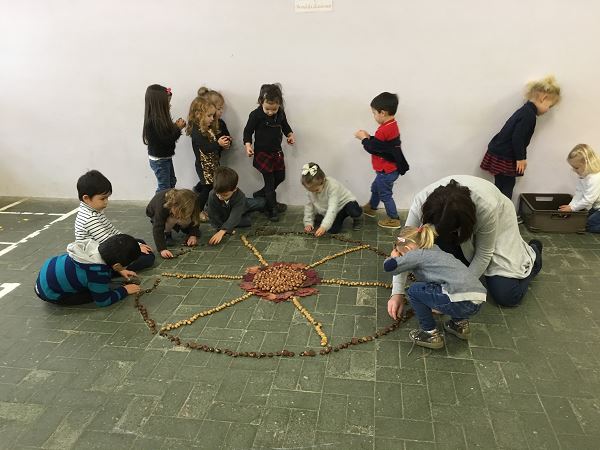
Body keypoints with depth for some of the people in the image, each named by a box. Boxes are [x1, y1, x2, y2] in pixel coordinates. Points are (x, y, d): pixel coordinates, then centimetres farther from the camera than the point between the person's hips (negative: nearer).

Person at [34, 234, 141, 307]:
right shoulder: (98, 273, -36)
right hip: (48, 292, -7)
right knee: (96, 292, -9)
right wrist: (125, 290, -8)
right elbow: (103, 301, -18)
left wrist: (120, 271, 10)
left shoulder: (96, 248, -16)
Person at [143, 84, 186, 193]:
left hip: (165, 158, 10)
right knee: (164, 187, 1)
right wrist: (178, 128, -17)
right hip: (159, 160, -10)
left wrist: (175, 126, -5)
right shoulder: (154, 121, -26)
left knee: (172, 182, 23)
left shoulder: (159, 118, 2)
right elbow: (166, 140, -27)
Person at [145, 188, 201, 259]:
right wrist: (162, 249, -56)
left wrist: (193, 235, -32)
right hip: (155, 214, -4)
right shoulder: (161, 206, -44)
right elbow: (157, 229, -47)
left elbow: (193, 220, -18)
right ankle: (166, 233, -7)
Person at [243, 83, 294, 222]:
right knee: (269, 181, -1)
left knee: (280, 177, 16)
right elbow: (248, 131, -8)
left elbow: (285, 126, 14)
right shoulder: (256, 115, -18)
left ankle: (260, 195, 34)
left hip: (277, 152, 6)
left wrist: (290, 135, -3)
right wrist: (248, 145, -22)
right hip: (262, 153, -6)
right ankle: (272, 210, 14)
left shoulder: (281, 113, -4)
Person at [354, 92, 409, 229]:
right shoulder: (392, 125, 3)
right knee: (376, 188, 28)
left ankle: (394, 219, 18)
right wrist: (368, 137, 2)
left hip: (387, 171, -10)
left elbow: (372, 148, -21)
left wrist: (363, 138, -7)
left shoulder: (384, 130, -28)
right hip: (389, 169, 10)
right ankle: (371, 208, 48)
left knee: (385, 194, 6)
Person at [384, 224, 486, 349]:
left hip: (461, 302, -9)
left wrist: (394, 257, 20)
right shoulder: (434, 251, 26)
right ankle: (460, 323, 29)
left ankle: (431, 334, 12)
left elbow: (389, 266, -4)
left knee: (414, 291, 7)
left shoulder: (417, 254, 1)